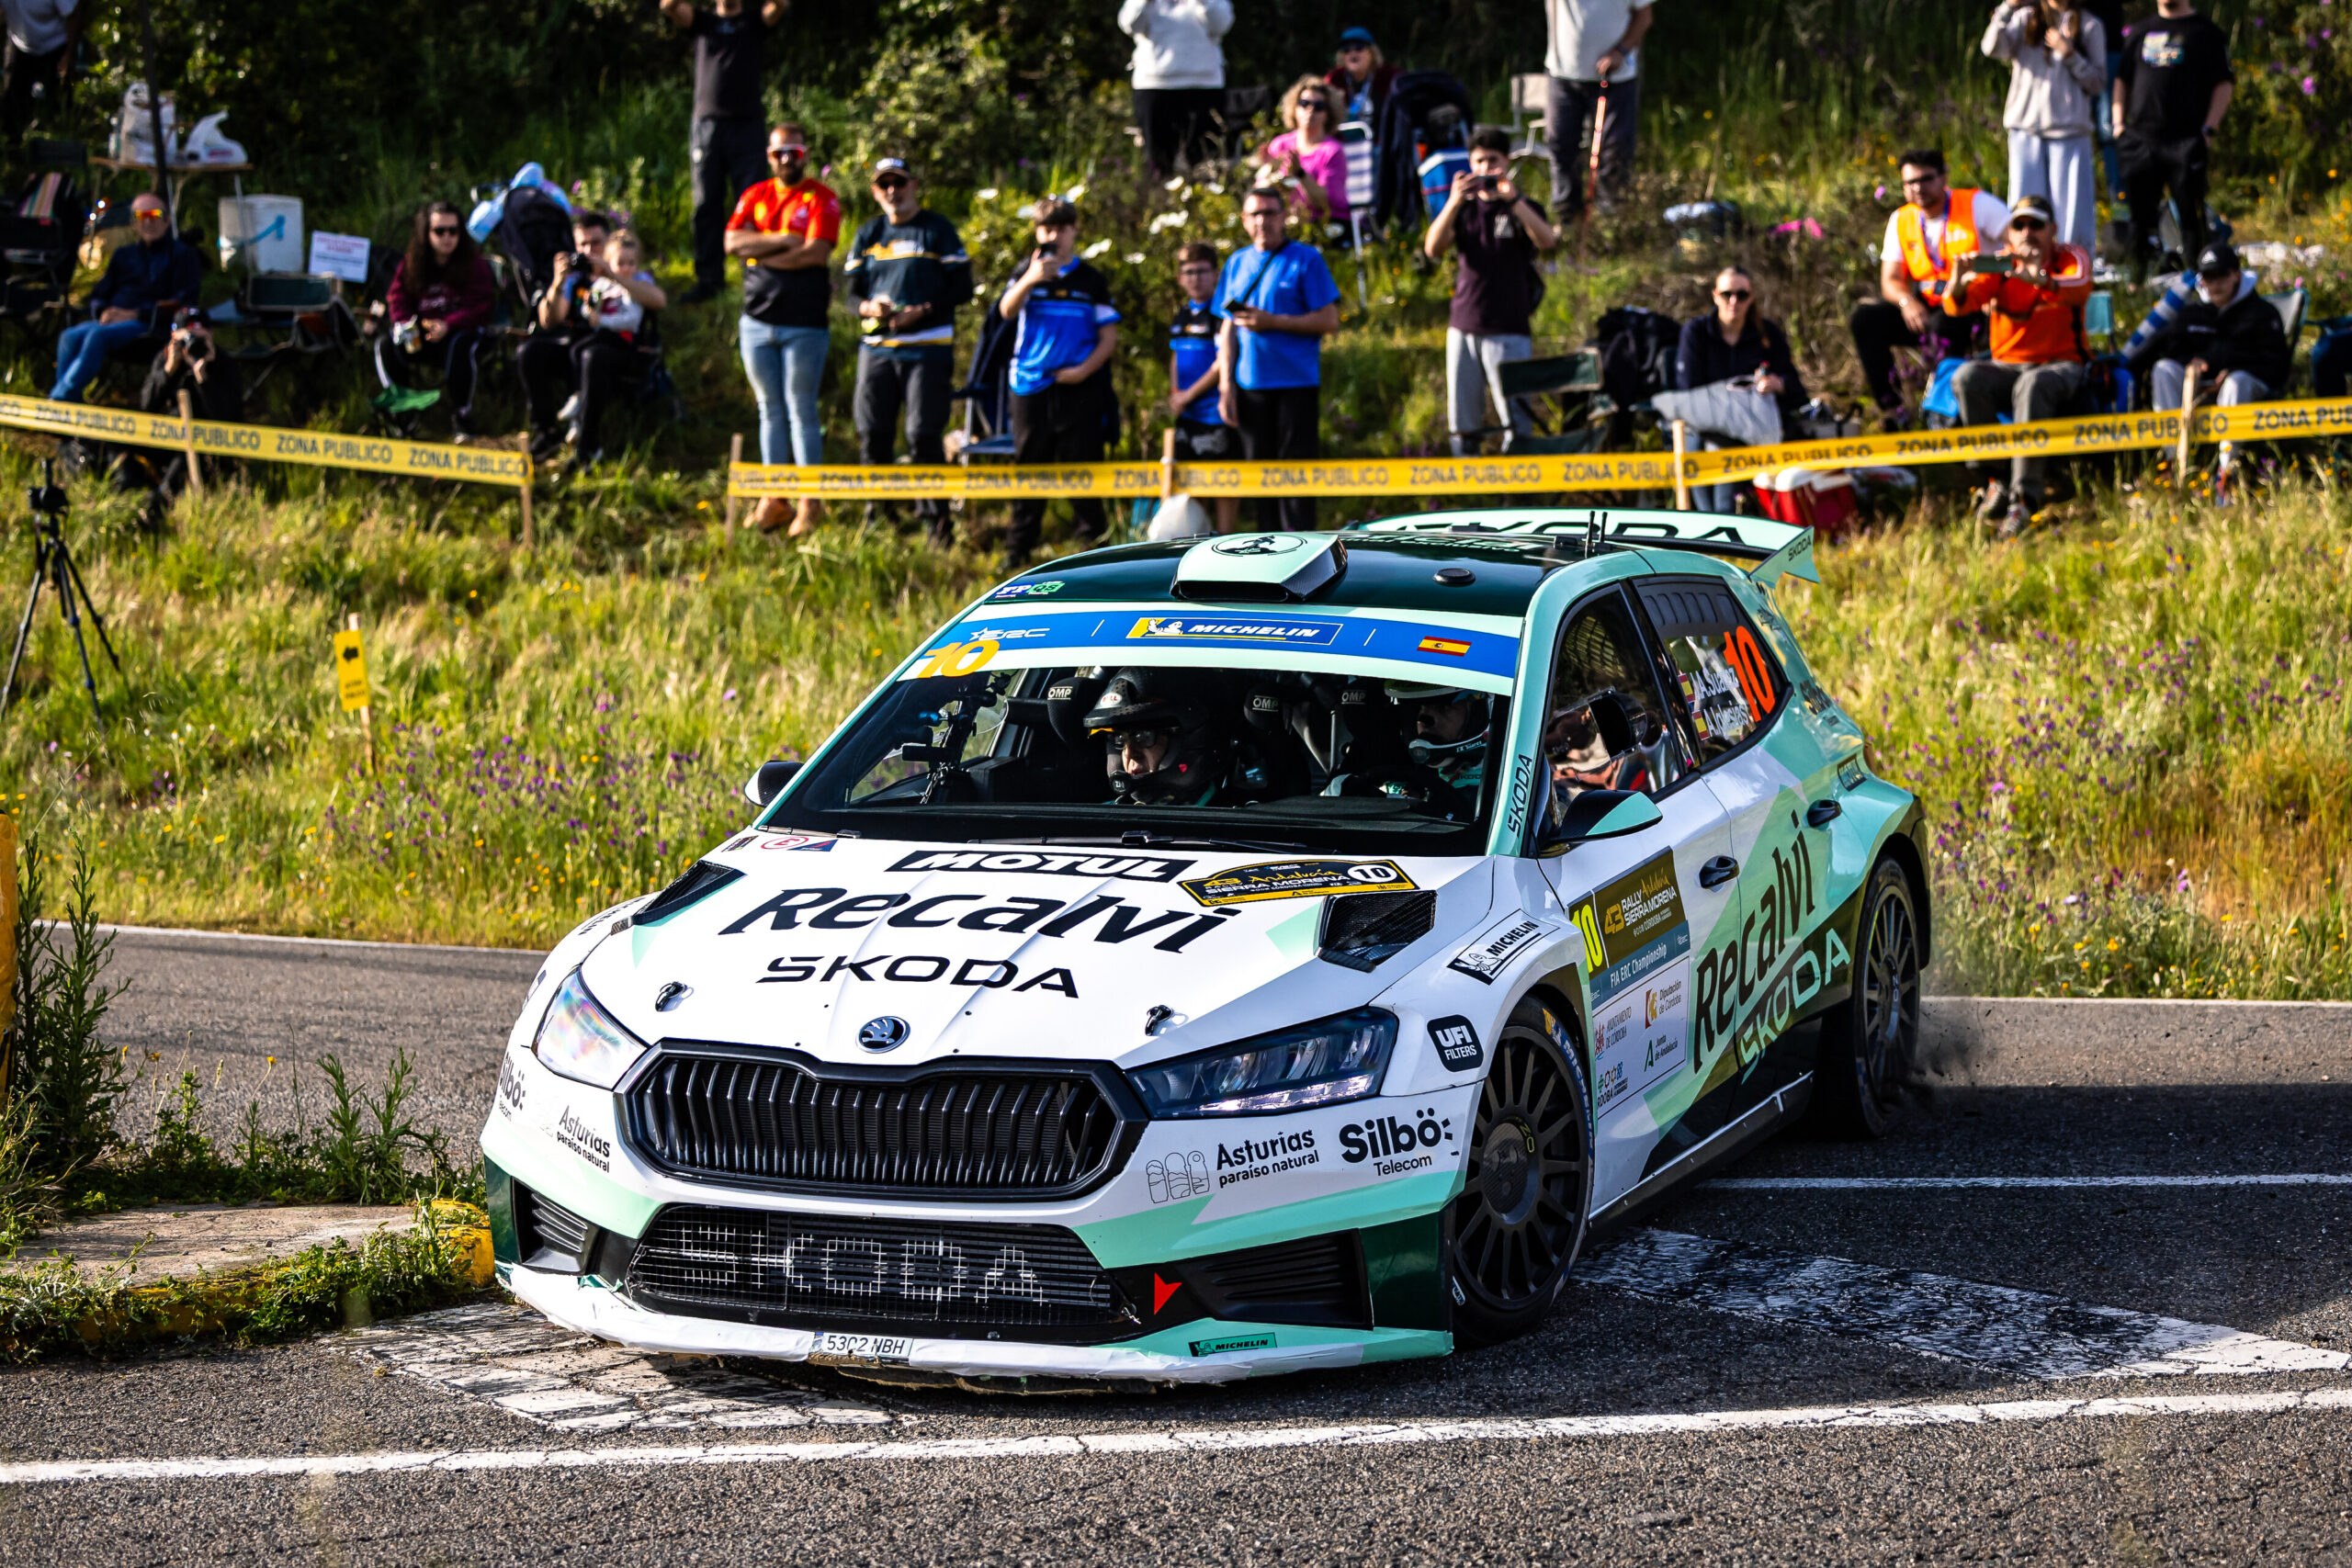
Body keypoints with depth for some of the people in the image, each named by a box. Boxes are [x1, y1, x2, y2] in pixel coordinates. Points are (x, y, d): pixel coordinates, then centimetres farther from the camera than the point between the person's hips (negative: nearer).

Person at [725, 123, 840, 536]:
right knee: (770, 410, 8)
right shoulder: (754, 196, 11)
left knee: (801, 410, -3)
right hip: (757, 323, 4)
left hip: (804, 325, -4)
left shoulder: (822, 199, -2)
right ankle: (774, 498, 13)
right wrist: (782, 240, -13)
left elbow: (817, 252, -15)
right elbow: (732, 241, -3)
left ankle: (808, 504, 0)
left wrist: (760, 252, -8)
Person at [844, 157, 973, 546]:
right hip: (877, 348, 4)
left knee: (924, 435, -9)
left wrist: (922, 311, -15)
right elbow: (852, 291, 14)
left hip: (928, 349, -4)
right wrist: (868, 307, -10)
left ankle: (936, 518, -1)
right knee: (871, 434, 2)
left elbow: (961, 288, 0)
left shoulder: (938, 230, 3)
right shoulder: (867, 234, 14)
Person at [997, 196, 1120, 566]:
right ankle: (1018, 548, 9)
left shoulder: (1090, 280, 7)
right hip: (1031, 386, 1)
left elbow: (1109, 337, 6)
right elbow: (1007, 311, -8)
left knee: (1082, 465, -1)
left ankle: (1092, 540, 4)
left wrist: (1084, 370, -9)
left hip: (1079, 387, -1)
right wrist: (1030, 279, -25)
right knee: (1027, 465, 4)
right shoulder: (1027, 272, 9)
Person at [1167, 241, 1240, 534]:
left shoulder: (1221, 313, -12)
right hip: (1186, 414, 8)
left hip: (1215, 410, -8)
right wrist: (1174, 396, 8)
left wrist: (1189, 395, -12)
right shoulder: (1181, 315, 13)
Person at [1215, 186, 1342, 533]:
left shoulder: (1305, 259, -1)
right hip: (1250, 385, 5)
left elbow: (1329, 321, -6)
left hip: (1296, 383, -5)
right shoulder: (1237, 263, 14)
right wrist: (1226, 385, 6)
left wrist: (1272, 322, -13)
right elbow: (1228, 329, 15)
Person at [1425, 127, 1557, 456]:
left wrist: (1512, 198, -27)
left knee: (1516, 421, -9)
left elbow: (1547, 240, -16)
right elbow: (1433, 248, -2)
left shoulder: (1521, 208, 5)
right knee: (1462, 425, 4)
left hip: (1508, 330, -3)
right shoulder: (1464, 208, 14)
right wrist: (1455, 202, -16)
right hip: (1463, 327, 3)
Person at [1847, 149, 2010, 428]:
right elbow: (1891, 279, 5)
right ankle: (1889, 408, -14)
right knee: (1864, 319, -14)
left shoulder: (1977, 204, -5)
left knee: (1943, 325, -38)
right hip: (1926, 308, 5)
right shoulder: (1901, 220, 9)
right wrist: (1906, 301, -19)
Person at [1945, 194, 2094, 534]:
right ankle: (1992, 481, -26)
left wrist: (2042, 281, -46)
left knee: (2033, 385, -38)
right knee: (1968, 377, -30)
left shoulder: (2072, 257, 2)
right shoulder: (1999, 264, 8)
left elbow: (2080, 289, -24)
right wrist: (1960, 285, -34)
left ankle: (2024, 498, -44)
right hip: (2007, 366, 3)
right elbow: (1957, 306, -9)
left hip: (2060, 367, -3)